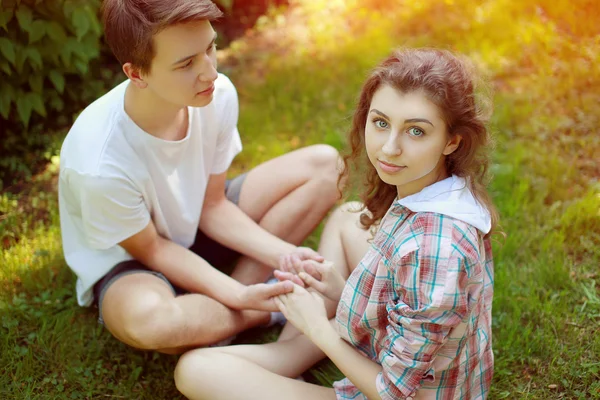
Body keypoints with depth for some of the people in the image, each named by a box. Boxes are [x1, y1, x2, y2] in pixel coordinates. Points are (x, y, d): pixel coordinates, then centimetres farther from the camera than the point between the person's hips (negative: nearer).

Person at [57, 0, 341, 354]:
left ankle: (243, 290, -14)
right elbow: (149, 249, -18)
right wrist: (241, 298, -26)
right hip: (129, 262, -5)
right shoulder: (100, 164, -35)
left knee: (324, 165, -5)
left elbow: (214, 206, -8)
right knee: (149, 320, -42)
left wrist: (284, 255, -22)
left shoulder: (218, 96, -21)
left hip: (196, 225, 6)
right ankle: (266, 311, -9)